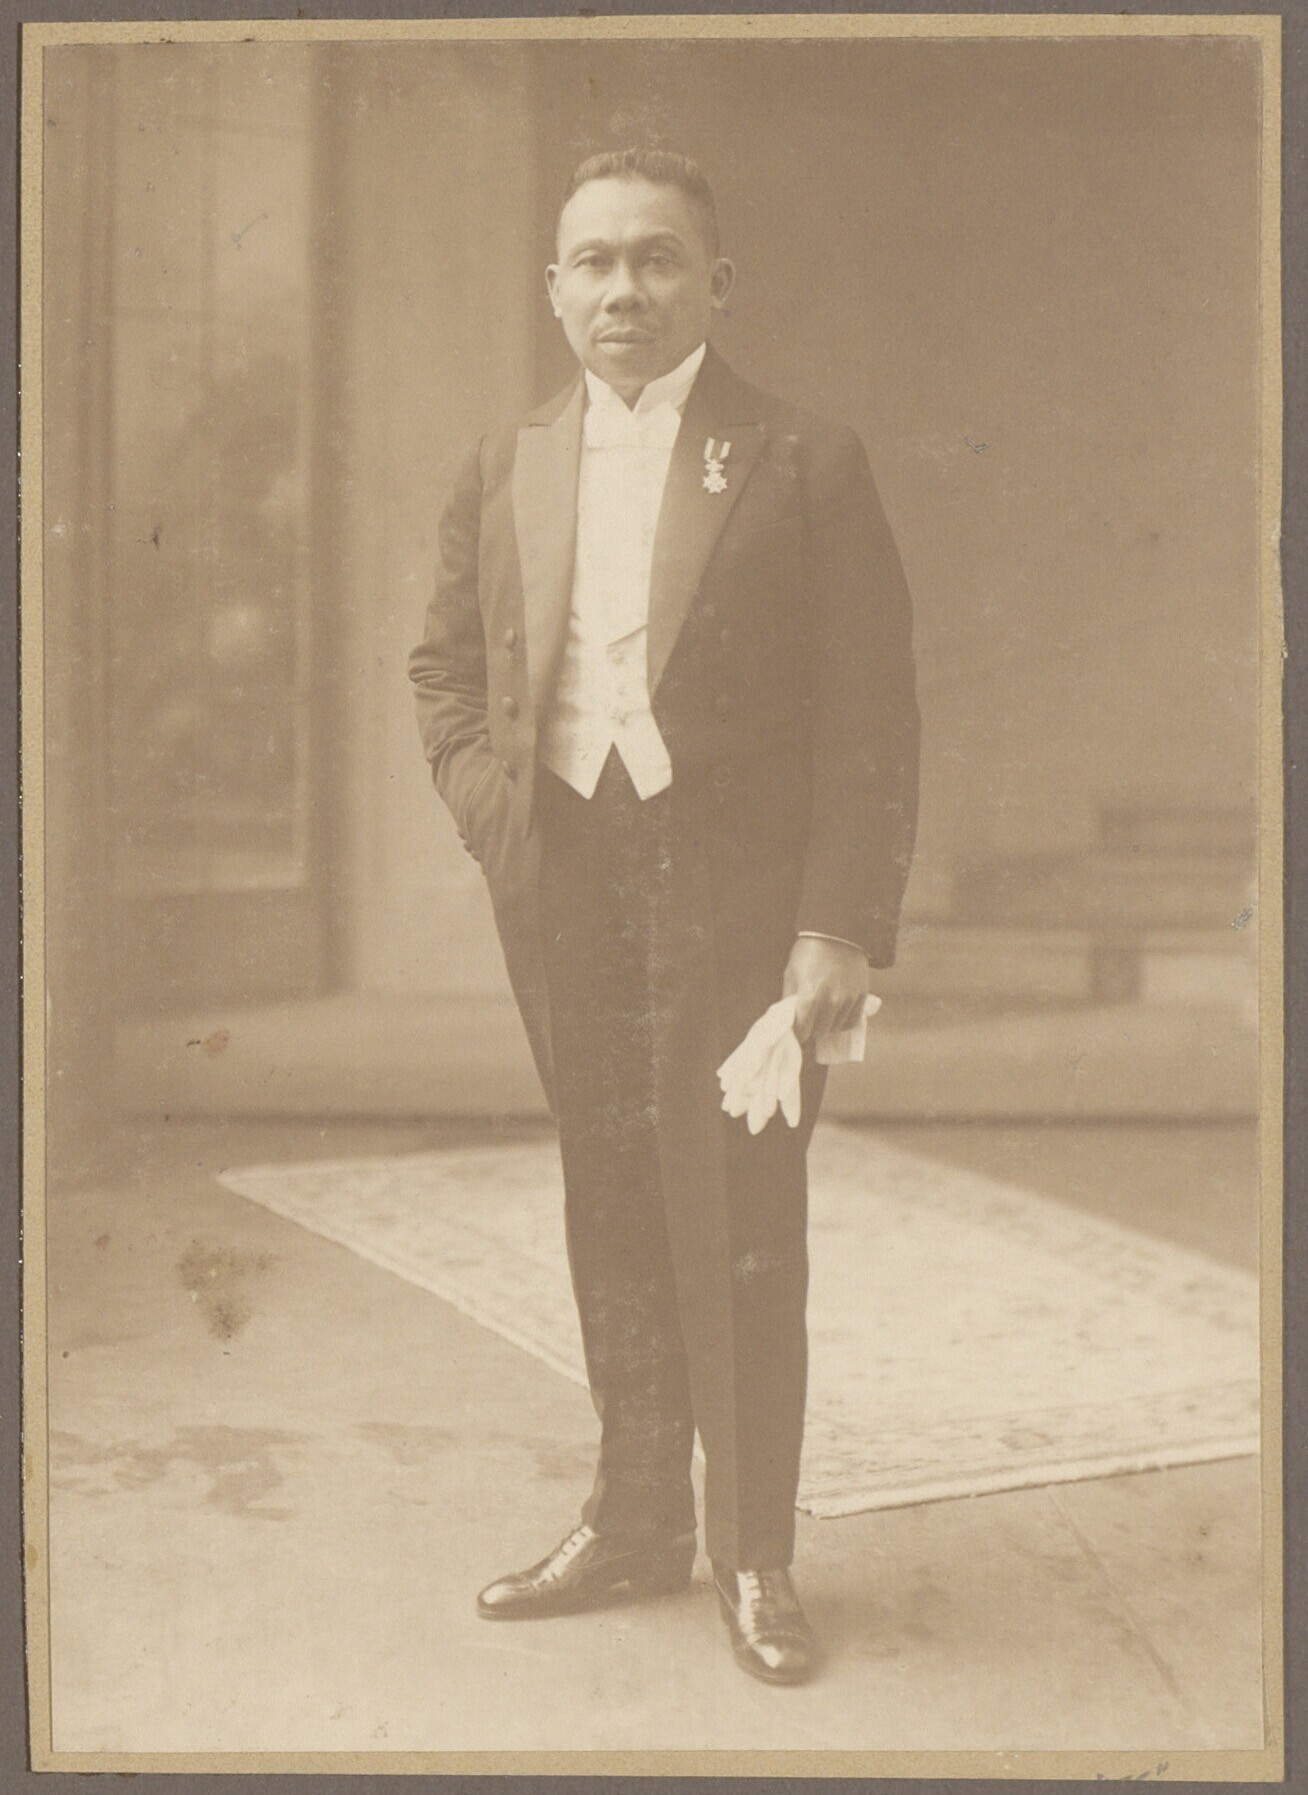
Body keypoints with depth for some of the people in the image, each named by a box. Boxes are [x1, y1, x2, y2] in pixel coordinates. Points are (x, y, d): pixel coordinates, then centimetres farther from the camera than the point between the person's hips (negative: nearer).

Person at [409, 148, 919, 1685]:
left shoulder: (805, 465, -2)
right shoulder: (503, 472, 11)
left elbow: (873, 720, -5)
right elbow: (442, 667, 21)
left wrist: (844, 926, -12)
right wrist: (491, 811, 5)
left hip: (736, 898, -4)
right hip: (566, 893, 4)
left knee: (740, 1233, 0)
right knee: (613, 1224, 12)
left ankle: (755, 1556, 16)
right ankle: (635, 1524, 27)